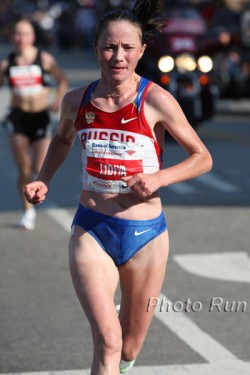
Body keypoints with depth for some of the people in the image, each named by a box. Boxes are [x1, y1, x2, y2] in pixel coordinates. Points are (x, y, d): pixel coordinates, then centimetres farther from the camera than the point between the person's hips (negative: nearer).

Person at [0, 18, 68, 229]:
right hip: (18, 117, 1)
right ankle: (28, 211, 14)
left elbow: (62, 81, 6)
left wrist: (58, 101, -10)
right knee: (24, 170, -4)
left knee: (41, 170, -10)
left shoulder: (45, 59, -2)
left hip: (41, 117, -1)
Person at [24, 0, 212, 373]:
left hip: (144, 234, -1)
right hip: (90, 231, 1)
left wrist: (159, 178, -18)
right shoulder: (76, 101, 0)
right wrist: (43, 181, 8)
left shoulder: (156, 101, -10)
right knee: (107, 341, -18)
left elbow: (202, 158, -2)